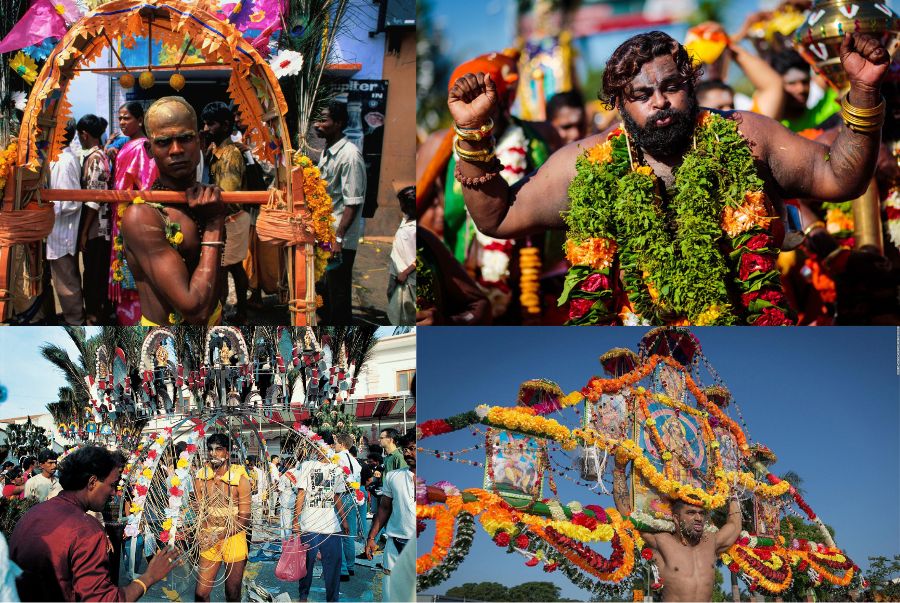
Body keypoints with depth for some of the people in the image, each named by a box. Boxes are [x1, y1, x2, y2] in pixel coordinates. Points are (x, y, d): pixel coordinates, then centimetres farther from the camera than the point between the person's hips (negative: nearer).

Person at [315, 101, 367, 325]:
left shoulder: (350, 155, -18)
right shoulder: (327, 152, 10)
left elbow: (353, 203, -21)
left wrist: (339, 238, -25)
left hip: (340, 241, -9)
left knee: (338, 298, -1)